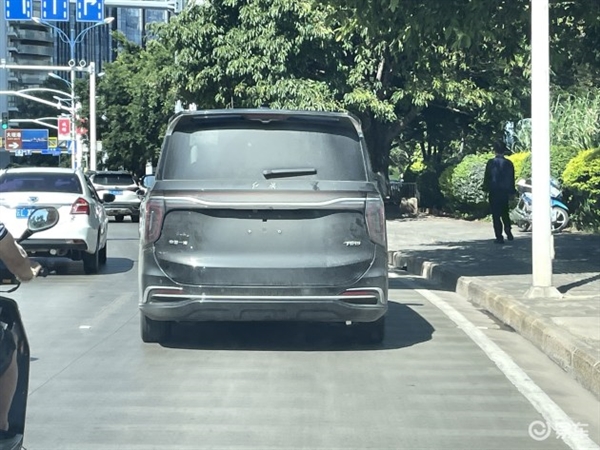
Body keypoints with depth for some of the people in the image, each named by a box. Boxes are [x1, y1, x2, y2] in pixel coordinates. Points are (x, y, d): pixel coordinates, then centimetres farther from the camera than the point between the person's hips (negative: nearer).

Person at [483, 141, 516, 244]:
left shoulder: (491, 162, -9)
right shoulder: (509, 163, 0)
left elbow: (487, 177, -6)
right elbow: (512, 179, 6)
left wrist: (486, 189, 7)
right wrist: (512, 192, 14)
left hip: (494, 192, -3)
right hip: (505, 192, 3)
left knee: (496, 215, 1)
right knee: (505, 213, 21)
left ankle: (499, 237, -1)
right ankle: (508, 230, 5)